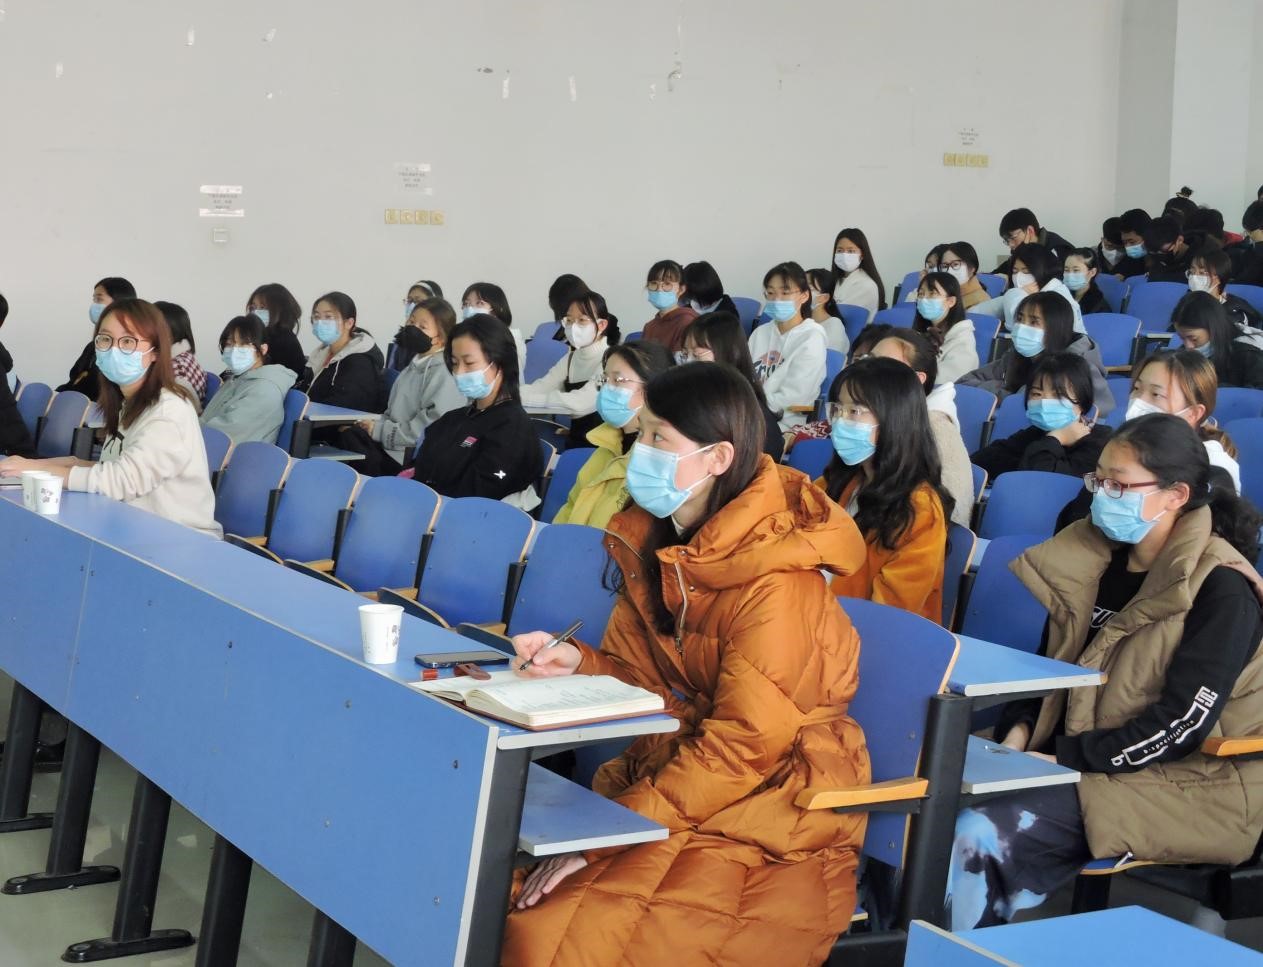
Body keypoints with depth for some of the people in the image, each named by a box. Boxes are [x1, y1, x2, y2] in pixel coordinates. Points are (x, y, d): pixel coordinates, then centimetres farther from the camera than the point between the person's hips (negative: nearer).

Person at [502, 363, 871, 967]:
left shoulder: (774, 582, -20)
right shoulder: (653, 543, 5)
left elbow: (741, 749, -20)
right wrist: (579, 665, -12)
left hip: (771, 827, -7)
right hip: (670, 774, 7)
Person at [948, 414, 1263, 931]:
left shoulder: (1221, 590, -13)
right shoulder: (1096, 560, 9)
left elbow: (1182, 722, -19)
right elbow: (1049, 662, 15)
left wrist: (1065, 759, -20)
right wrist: (1020, 730, -4)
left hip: (1185, 786, -7)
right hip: (1072, 758, 7)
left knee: (983, 834, -27)